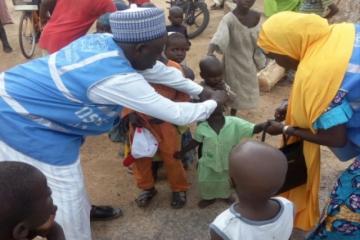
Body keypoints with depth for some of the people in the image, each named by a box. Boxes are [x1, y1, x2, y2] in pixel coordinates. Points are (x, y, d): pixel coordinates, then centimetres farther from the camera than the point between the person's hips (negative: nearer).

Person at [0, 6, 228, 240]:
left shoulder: (109, 42, -6)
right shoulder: (117, 79, -32)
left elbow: (160, 71, 8)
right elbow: (176, 114, -21)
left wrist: (200, 90, 14)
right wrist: (214, 103, -4)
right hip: (19, 119, -10)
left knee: (68, 167, 27)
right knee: (64, 192, 3)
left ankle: (84, 211, 51)